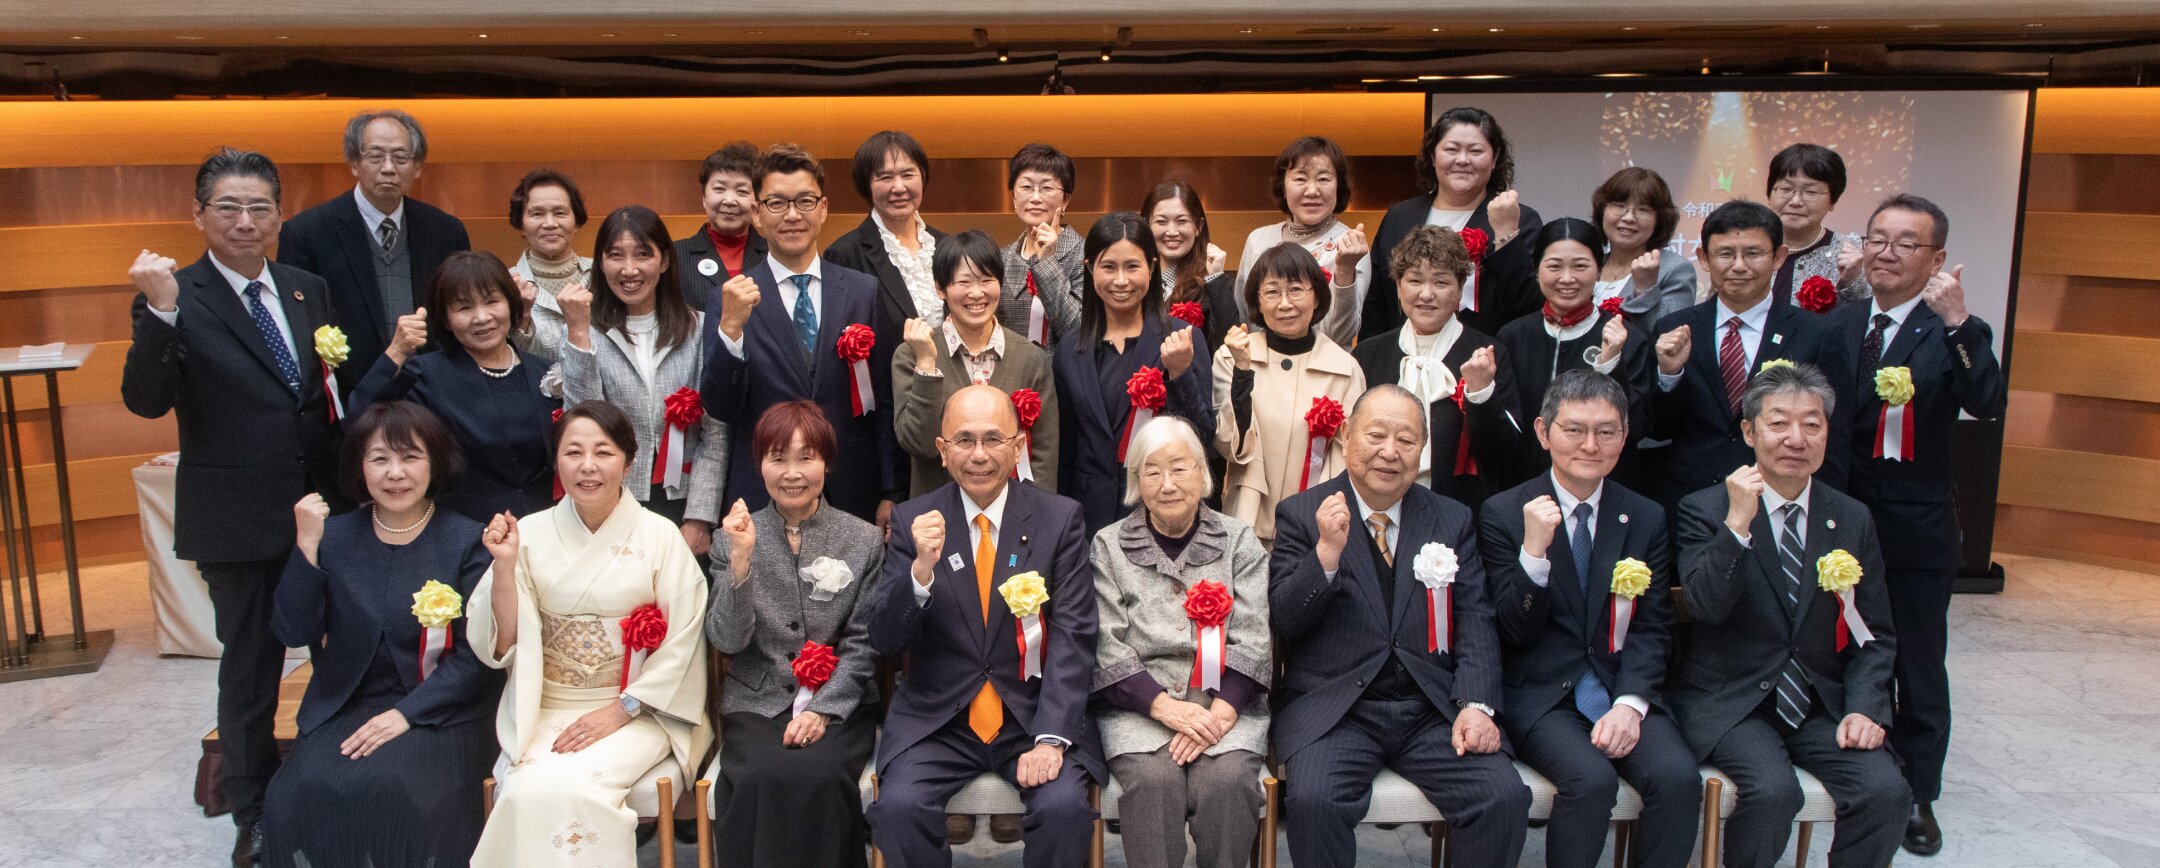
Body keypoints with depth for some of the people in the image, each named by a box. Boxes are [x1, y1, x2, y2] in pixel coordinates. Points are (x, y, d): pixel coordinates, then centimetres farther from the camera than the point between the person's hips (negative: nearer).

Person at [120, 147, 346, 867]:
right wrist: (161, 311, -35)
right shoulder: (177, 299, -10)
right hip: (238, 518, -4)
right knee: (251, 664, 10)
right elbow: (146, 401, -22)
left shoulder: (308, 291, 5)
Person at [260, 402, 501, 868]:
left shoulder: (466, 541, -3)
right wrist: (307, 545, -13)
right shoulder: (335, 536, 6)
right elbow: (293, 633, -3)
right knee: (301, 794, -23)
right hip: (345, 709, 3)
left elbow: (475, 655, -6)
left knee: (403, 792, -30)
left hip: (440, 712, -3)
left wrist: (406, 713, -15)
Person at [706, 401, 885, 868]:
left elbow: (862, 643, 3)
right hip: (758, 703, 0)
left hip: (839, 704, 0)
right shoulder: (731, 539, 6)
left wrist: (824, 708, -11)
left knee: (819, 777, -30)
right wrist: (740, 559, -16)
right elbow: (727, 641, -3)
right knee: (759, 780, -29)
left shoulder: (865, 541, 5)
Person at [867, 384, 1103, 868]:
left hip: (1034, 714, 0)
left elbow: (1073, 637, -4)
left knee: (1064, 806, -26)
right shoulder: (913, 521, 1)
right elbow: (883, 641, -3)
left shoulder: (1059, 518, 0)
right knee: (898, 806, -24)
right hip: (936, 719, 1)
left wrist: (1051, 738, -17)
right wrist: (921, 569, -22)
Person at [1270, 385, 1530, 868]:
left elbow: (1475, 623, 6)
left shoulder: (1452, 521, 11)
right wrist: (1327, 552, -20)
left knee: (1505, 796, -20)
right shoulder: (1300, 516, 3)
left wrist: (1476, 705, -10)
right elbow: (1281, 620, -5)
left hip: (1432, 710, 3)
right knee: (1312, 800, -29)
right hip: (1333, 708, -2)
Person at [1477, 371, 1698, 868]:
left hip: (1623, 690, 3)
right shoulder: (1503, 514, -1)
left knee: (1678, 777, -24)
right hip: (1540, 695, -3)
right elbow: (1515, 634, -5)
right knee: (1592, 779, -29)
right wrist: (1534, 550, -21)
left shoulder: (1646, 519, 8)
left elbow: (1652, 630, 4)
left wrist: (1630, 703, -13)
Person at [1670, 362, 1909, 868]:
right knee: (1773, 790, -28)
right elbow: (1706, 606, -17)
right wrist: (1737, 523, -25)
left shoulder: (1853, 520, 8)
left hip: (1820, 704, 4)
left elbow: (1874, 636, 10)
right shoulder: (1705, 510, -3)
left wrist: (1865, 708, -6)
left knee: (1887, 792, -20)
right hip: (1728, 703, -4)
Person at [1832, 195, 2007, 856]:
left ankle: (1917, 797, 26)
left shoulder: (1956, 334, -7)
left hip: (1918, 532, -3)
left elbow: (1988, 404, -26)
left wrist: (1956, 322, -34)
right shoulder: (1836, 325, 4)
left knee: (1918, 670, 10)